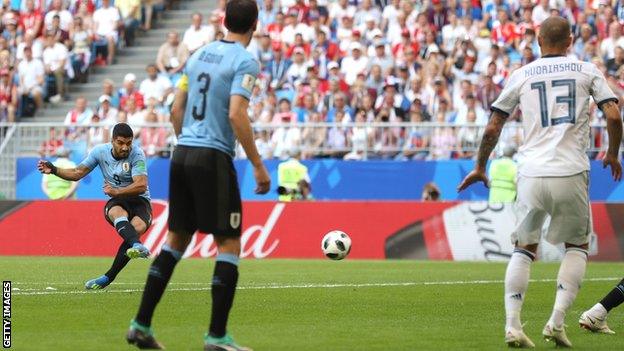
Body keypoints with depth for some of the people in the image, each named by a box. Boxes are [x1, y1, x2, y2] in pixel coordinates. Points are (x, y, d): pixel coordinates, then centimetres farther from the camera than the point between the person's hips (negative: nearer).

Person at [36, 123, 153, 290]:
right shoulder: (100, 151, -1)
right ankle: (137, 246, -68)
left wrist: (117, 191, -32)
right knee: (119, 214, -37)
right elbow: (77, 173, 4)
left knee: (138, 227, -34)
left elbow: (141, 185, -21)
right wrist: (53, 170, -10)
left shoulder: (137, 154, -12)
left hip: (139, 201, -2)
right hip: (116, 202, 2)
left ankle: (108, 277, -30)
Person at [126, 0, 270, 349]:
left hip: (183, 153, 7)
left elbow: (177, 109, 14)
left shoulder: (199, 54, 13)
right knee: (229, 244, 0)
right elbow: (236, 114, -18)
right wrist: (259, 166, -14)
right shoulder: (245, 61, -8)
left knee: (176, 239, 15)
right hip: (214, 158, -7)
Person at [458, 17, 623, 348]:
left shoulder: (522, 75, 10)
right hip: (570, 173, -1)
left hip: (531, 173, 1)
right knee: (577, 246, 17)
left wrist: (479, 167, 22)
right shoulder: (587, 71, 8)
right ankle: (557, 322, 1)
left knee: (524, 248, 15)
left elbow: (492, 128, 9)